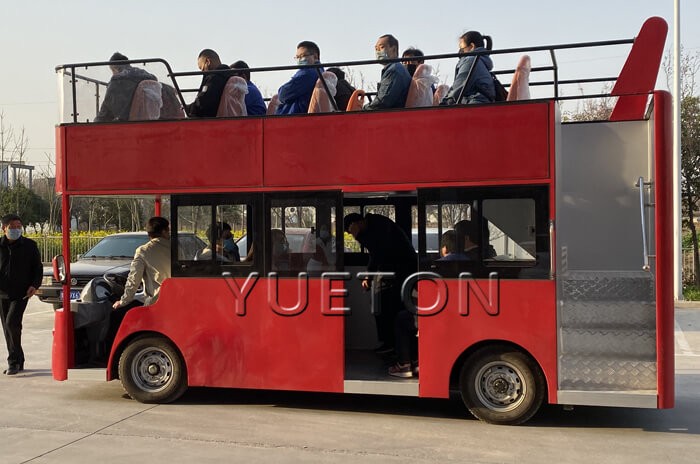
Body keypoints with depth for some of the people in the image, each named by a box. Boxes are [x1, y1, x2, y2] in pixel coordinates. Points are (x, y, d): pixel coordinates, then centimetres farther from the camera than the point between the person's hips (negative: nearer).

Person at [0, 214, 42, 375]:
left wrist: (34, 285, -8)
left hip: (21, 293, -3)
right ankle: (18, 362, 20)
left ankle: (14, 361, -9)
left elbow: (38, 268, 6)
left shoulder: (29, 245, 0)